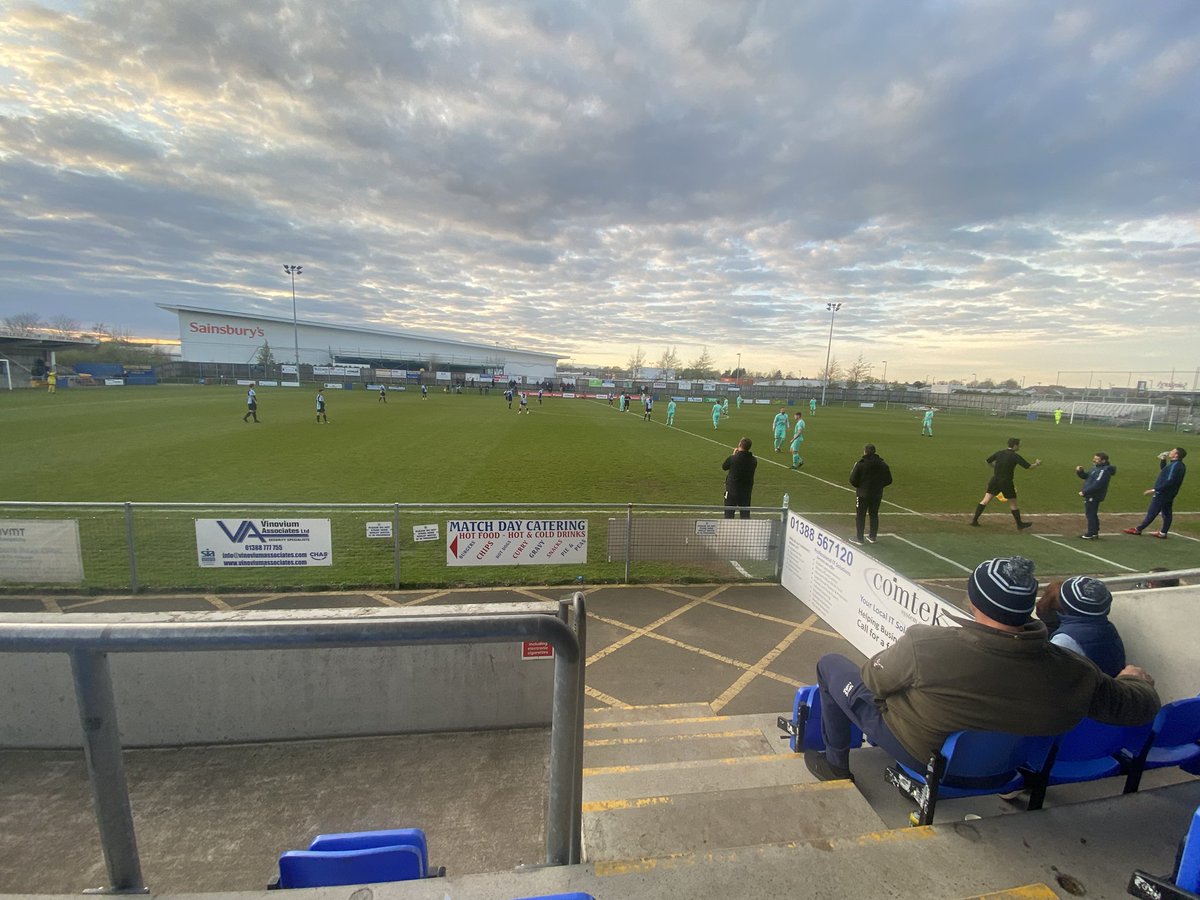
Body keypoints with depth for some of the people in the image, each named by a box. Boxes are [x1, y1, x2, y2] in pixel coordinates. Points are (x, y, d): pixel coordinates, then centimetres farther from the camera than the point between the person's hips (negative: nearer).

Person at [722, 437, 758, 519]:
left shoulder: (732, 458, -18)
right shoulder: (753, 460, -7)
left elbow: (724, 467, 2)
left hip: (732, 491, -3)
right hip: (746, 491, 3)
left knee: (729, 514, 6)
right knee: (745, 514, 12)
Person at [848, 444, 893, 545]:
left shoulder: (860, 464, -16)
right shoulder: (883, 465, -2)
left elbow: (853, 480, -16)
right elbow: (888, 480, 3)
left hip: (863, 494, -4)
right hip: (877, 494, 4)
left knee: (860, 516, 5)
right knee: (874, 515, 16)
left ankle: (859, 538, 7)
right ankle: (872, 537, 23)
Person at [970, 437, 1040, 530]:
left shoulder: (999, 453, 4)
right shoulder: (1015, 456, -10)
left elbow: (988, 461, 15)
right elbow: (1029, 466, -6)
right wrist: (1037, 464, 14)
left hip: (995, 480, 4)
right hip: (1006, 482, -4)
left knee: (985, 500, 2)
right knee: (1013, 503, 12)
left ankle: (974, 520, -5)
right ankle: (1019, 524, 25)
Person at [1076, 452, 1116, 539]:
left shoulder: (1104, 471, -18)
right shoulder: (1096, 468, 13)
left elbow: (1097, 485, -24)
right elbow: (1085, 476, 19)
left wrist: (1084, 492, -21)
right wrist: (1080, 471, -1)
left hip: (1094, 496, -10)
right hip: (1091, 495, 10)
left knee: (1090, 514, -5)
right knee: (1092, 514, 17)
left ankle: (1091, 534, 0)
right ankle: (1094, 532, 27)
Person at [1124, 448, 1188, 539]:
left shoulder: (1175, 465, -20)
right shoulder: (1179, 465, 11)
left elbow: (1169, 481, -26)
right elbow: (1163, 469, 26)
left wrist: (1154, 490, -25)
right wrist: (1163, 460, 11)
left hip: (1162, 493, -9)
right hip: (1170, 494, 9)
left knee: (1152, 512, -2)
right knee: (1167, 513, 11)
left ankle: (1138, 529, 4)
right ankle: (1163, 533, 16)